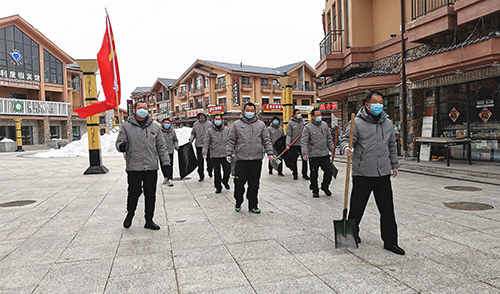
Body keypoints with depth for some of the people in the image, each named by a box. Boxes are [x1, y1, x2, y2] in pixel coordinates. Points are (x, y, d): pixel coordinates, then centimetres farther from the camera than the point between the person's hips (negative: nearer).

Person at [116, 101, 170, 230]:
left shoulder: (155, 126, 11)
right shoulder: (126, 126, 5)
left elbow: (161, 147, 12)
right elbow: (119, 143, 7)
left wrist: (166, 162, 6)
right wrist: (122, 146, -17)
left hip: (152, 168, 2)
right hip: (134, 168, -2)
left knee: (150, 195, 7)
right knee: (134, 193, 4)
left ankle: (149, 220, 20)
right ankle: (130, 214, 31)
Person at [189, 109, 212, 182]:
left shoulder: (209, 124, 4)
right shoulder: (195, 124, 9)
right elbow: (193, 133, 15)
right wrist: (191, 139, -1)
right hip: (198, 145, 1)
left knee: (209, 159, 4)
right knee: (200, 161, 1)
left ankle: (209, 171, 31)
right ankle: (201, 175, 9)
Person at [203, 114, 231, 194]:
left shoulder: (227, 130, 7)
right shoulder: (210, 131, 3)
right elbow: (206, 142, 0)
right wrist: (204, 153, -9)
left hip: (225, 154, 1)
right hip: (214, 155, -1)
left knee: (227, 170, -2)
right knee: (216, 173, 5)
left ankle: (225, 181, 28)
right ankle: (218, 187, 19)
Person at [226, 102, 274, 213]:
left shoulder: (261, 124, 11)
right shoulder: (237, 124, 6)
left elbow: (266, 140, 11)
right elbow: (231, 141, 7)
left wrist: (270, 153, 2)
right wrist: (229, 153, -1)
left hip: (256, 159, 1)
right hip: (241, 159, -1)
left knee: (254, 184, 7)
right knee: (239, 183, 0)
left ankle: (253, 205, 19)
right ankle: (238, 203, 23)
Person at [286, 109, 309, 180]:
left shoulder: (303, 122, 10)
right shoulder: (291, 123, -2)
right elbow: (288, 134, -5)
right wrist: (288, 144, -11)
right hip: (294, 145, -3)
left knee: (305, 159, 3)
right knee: (293, 160, 2)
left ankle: (304, 174, 15)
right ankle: (295, 174, 16)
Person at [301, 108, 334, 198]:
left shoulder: (325, 125, 10)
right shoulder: (308, 127, -6)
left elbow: (329, 139, 17)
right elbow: (304, 142, -9)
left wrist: (332, 149, 14)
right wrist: (305, 153, -18)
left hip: (325, 154, 4)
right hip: (313, 156, -4)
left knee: (329, 171, 5)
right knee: (314, 174, 5)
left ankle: (325, 187, 28)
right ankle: (315, 190, 22)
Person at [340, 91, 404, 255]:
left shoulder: (388, 123, 12)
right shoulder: (357, 122, -6)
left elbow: (392, 146, 22)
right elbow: (346, 139, -9)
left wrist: (394, 165, 24)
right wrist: (347, 148, -31)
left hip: (383, 174, 5)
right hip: (362, 174, -4)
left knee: (388, 210, 8)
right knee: (357, 207, 6)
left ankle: (390, 242, 21)